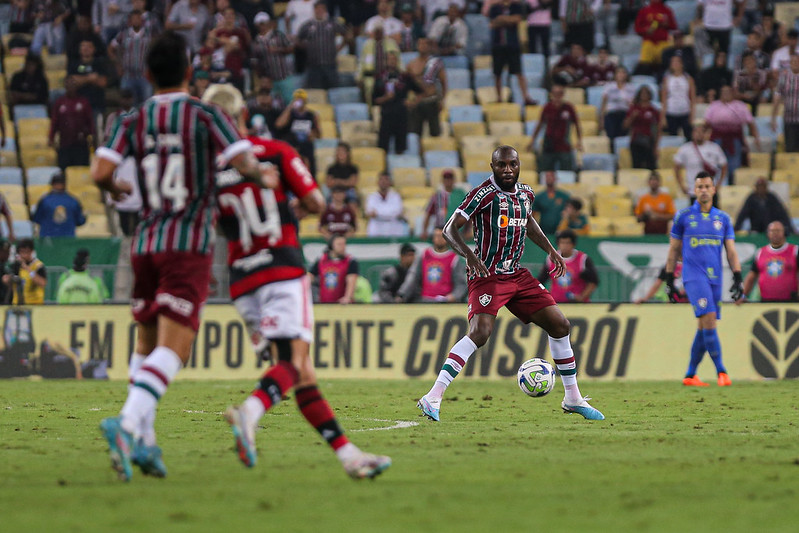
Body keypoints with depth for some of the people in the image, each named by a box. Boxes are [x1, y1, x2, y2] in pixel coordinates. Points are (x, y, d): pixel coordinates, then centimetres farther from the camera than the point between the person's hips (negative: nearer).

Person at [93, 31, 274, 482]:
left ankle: (143, 440, 13)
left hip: (146, 243, 4)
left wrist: (115, 188, 15)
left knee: (147, 343, 18)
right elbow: (245, 164, -13)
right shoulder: (206, 115, -2)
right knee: (173, 347, -10)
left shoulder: (132, 121, 5)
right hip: (191, 245, -4)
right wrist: (265, 176, 9)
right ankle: (128, 422, -31)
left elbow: (101, 172, -7)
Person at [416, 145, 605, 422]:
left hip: (517, 275, 7)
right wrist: (470, 256, -32)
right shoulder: (484, 194, -13)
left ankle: (573, 398, 21)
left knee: (560, 326, 6)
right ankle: (433, 397, -26)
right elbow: (450, 229, -16)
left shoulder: (525, 193, 8)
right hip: (487, 275, -7)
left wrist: (550, 249, 20)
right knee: (480, 332, -27)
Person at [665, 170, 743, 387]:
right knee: (709, 319, -19)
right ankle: (721, 371, -20)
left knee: (704, 327, 5)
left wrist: (738, 278, 2)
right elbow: (673, 250, 9)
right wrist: (669, 280, 7)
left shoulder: (723, 218, 12)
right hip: (693, 276, -4)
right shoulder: (683, 216, 5)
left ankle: (690, 375, 14)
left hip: (715, 278, 4)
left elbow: (731, 251, 12)